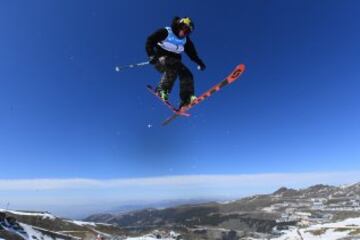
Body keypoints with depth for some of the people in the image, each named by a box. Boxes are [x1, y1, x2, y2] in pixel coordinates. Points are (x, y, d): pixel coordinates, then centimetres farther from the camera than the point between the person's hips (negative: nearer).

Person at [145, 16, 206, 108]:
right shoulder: (165, 32, -8)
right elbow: (150, 41, -9)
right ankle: (162, 90, -33)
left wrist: (199, 62, -4)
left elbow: (192, 53, 12)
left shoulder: (186, 40, 8)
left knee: (187, 74, -17)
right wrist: (152, 55, -23)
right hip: (160, 59, -5)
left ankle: (187, 98, -19)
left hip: (174, 61, 6)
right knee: (172, 67, -37)